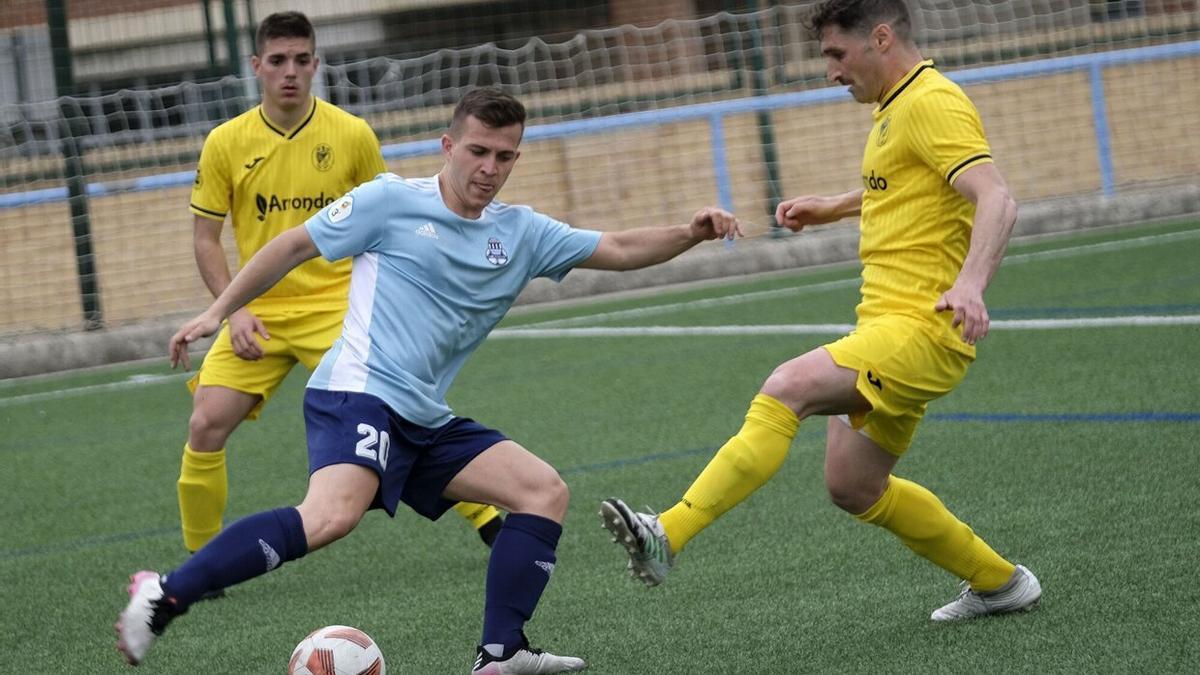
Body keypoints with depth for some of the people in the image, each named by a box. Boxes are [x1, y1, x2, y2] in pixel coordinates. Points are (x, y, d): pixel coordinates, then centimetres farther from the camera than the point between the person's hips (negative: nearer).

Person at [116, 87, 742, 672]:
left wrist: (690, 232, -4)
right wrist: (218, 311, 5)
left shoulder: (521, 233, 14)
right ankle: (164, 596, -30)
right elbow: (294, 245, 6)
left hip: (426, 422, 8)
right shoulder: (392, 201, -2)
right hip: (357, 393, -8)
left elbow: (619, 249, 13)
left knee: (544, 490, 1)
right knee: (332, 515, -33)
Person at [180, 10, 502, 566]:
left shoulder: (351, 135, -3)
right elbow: (206, 238, 5)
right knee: (205, 426, -11)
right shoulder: (225, 143, -1)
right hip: (258, 314, 2)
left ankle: (490, 524, -3)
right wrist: (232, 309, -6)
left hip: (336, 304, -2)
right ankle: (198, 560, 8)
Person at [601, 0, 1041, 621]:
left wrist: (970, 283, -42)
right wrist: (832, 208, 29)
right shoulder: (894, 106, 17)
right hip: (885, 326, 11)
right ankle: (999, 583, 31)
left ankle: (668, 535, -36)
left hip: (922, 330, -11)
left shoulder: (933, 103, -13)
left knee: (787, 388, -28)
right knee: (853, 489, 15)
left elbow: (997, 201, -26)